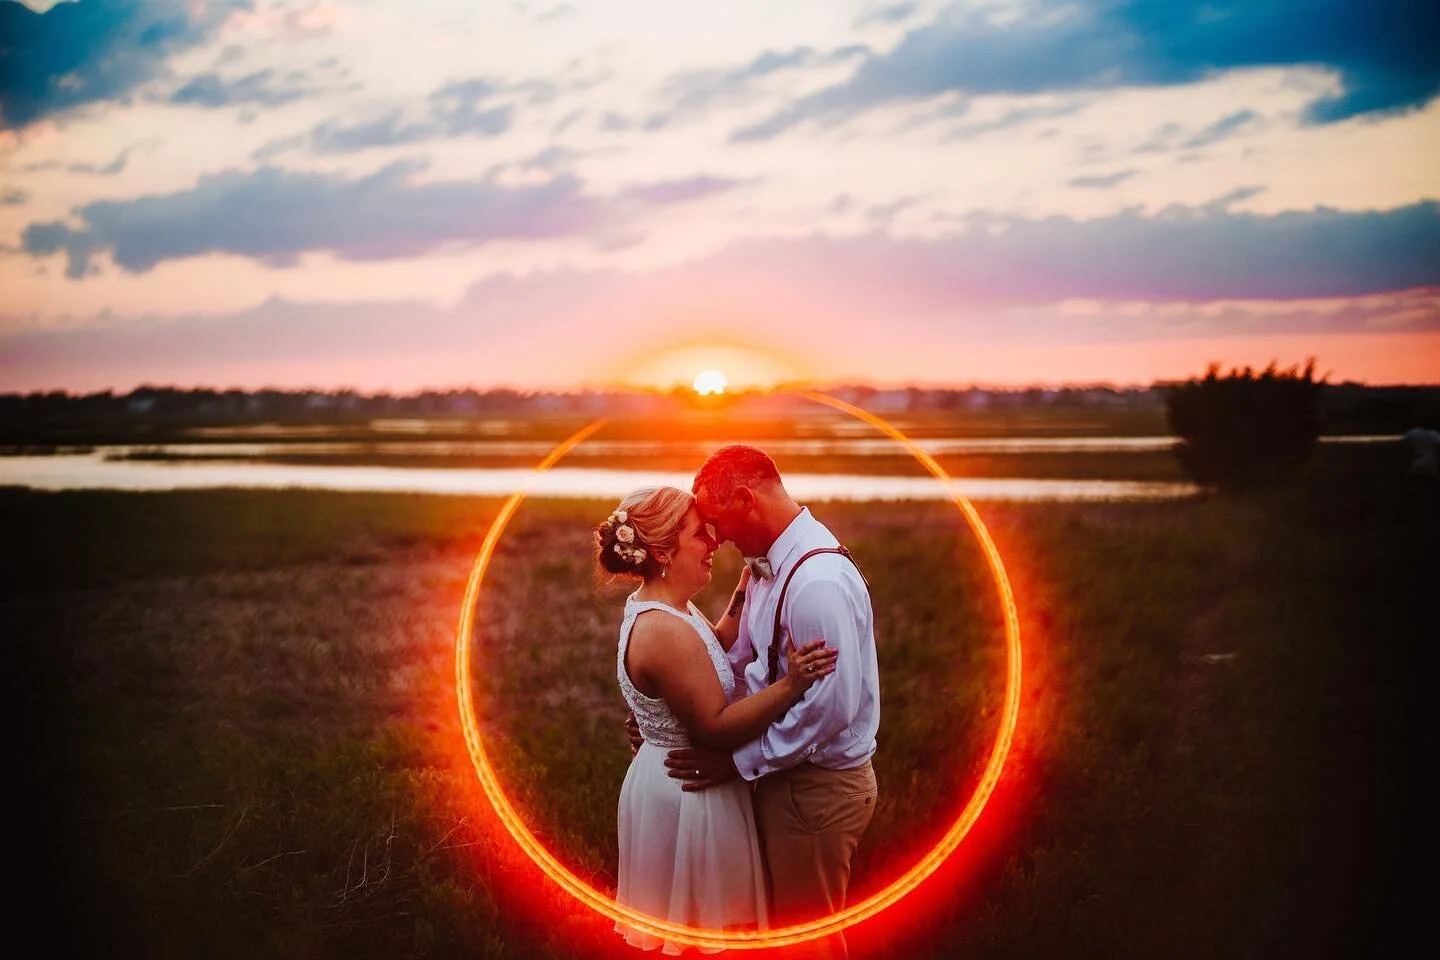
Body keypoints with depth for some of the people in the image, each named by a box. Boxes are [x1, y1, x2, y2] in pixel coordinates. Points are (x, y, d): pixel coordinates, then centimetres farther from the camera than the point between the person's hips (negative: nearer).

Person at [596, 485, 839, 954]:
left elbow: (712, 652, 17)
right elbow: (716, 726, -28)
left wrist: (741, 599, 5)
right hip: (688, 794, -10)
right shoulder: (665, 631, -29)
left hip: (668, 776, 10)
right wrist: (790, 687, -35)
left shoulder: (653, 605, 3)